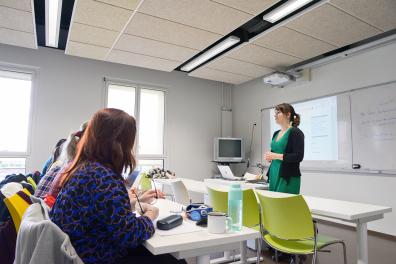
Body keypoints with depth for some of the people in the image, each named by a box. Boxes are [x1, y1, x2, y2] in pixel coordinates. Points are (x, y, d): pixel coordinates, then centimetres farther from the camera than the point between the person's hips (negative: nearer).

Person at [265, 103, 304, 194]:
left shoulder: (296, 132, -9)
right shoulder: (276, 133, 13)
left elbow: (298, 156, -17)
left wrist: (275, 156, -20)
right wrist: (269, 157, 0)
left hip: (288, 177, -7)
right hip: (274, 175, 7)